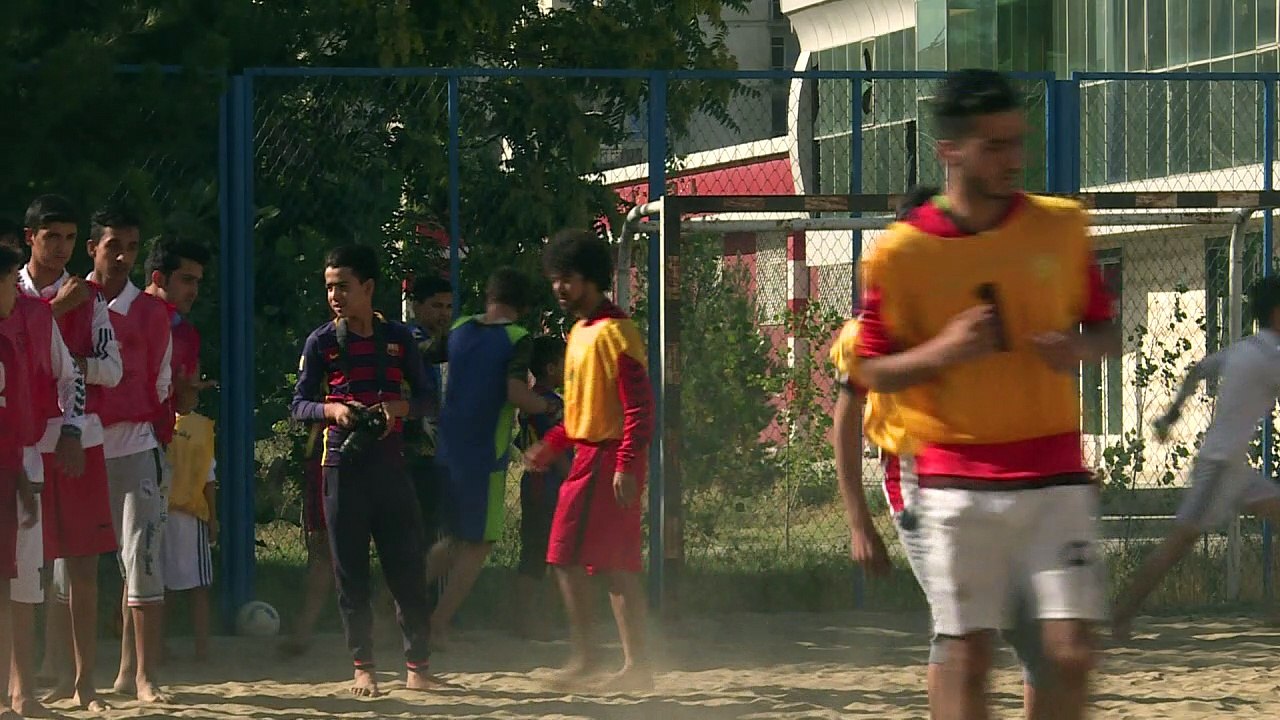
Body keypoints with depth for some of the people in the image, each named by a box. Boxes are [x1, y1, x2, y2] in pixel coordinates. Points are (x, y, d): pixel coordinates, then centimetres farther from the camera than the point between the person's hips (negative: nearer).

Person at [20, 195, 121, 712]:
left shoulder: (89, 298, 8)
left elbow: (112, 370, 3)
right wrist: (56, 308, -14)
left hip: (80, 439, 1)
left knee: (83, 562, -3)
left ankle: (83, 679, 1)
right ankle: (56, 674, 7)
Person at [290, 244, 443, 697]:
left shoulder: (398, 338, 6)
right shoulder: (322, 342, 2)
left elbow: (423, 397, 10)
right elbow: (299, 405, 2)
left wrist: (398, 408, -12)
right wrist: (332, 410, -19)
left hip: (390, 466, 1)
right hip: (344, 467, -1)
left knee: (408, 567, -1)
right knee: (351, 574, 1)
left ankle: (417, 667, 4)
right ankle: (362, 668, 7)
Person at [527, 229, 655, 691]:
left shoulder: (612, 333, -14)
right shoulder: (580, 332, 17)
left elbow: (639, 405, -20)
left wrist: (626, 466, -25)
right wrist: (552, 445, 19)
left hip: (606, 461, -10)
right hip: (588, 456, 10)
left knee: (568, 558, -8)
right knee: (618, 566, 8)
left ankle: (584, 655, -4)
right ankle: (636, 663, 9)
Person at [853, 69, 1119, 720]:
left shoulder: (1062, 227, 3)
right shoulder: (900, 254, -4)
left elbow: (1105, 329, 14)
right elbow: (873, 372, 2)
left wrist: (1081, 348, -10)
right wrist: (942, 351, -16)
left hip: (1056, 475, 2)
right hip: (958, 480, -2)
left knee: (1073, 649, -6)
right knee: (967, 655, -1)